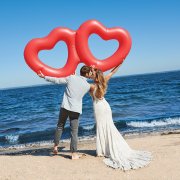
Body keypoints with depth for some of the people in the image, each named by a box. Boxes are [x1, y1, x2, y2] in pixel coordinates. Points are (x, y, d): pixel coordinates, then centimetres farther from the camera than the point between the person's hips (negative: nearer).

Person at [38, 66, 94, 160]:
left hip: (65, 107, 1)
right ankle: (74, 154, 5)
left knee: (60, 126, 18)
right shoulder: (87, 86, -1)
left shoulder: (71, 77, -3)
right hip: (76, 109, -1)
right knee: (74, 132, 3)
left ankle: (55, 146, 24)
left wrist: (44, 77, 10)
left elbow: (57, 80, 0)